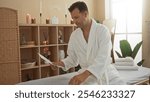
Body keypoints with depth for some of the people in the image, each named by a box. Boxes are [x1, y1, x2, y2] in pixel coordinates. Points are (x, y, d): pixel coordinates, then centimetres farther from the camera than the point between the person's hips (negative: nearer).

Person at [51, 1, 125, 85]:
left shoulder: (102, 30, -11)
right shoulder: (74, 35, 3)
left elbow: (103, 57, -25)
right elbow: (73, 58, 14)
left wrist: (85, 74, -38)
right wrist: (61, 63, -9)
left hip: (105, 72, -1)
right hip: (86, 74, 2)